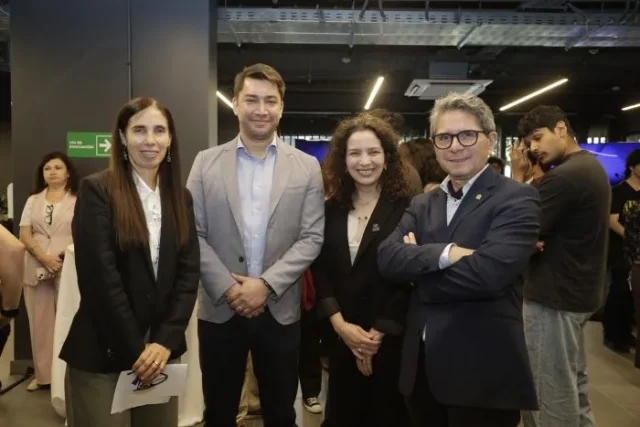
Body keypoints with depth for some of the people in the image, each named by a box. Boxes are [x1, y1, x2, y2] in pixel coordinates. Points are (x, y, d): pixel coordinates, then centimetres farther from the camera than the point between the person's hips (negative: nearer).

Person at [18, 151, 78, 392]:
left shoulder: (78, 200, 3)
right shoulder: (33, 201, 14)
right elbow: (24, 235, 6)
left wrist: (63, 256, -15)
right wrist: (44, 257, -10)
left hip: (68, 268, -3)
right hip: (37, 268, 4)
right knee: (40, 322, 7)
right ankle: (43, 375, 16)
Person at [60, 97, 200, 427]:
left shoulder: (180, 197, 6)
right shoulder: (96, 190, -8)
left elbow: (189, 272, 1)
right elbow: (100, 276, -14)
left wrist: (164, 342, -9)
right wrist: (135, 351, -14)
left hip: (162, 348, 5)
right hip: (101, 354, -4)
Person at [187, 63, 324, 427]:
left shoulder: (306, 167, 1)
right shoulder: (207, 163, 2)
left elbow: (312, 238, -4)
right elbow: (193, 235, -2)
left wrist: (267, 284, -14)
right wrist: (227, 288, -13)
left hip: (280, 310, 0)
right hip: (219, 309, 1)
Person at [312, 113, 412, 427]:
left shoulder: (407, 208, -8)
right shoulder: (331, 210, 4)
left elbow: (409, 278, -11)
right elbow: (320, 271, 1)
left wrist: (377, 335, -11)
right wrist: (341, 325, -9)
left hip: (390, 339, -3)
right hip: (340, 338, 4)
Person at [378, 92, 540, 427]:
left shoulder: (517, 199, -9)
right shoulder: (422, 204, 9)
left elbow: (489, 272, -24)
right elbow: (388, 258, -6)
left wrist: (419, 267, -10)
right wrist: (445, 252, -22)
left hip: (482, 374, -5)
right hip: (421, 368, 6)